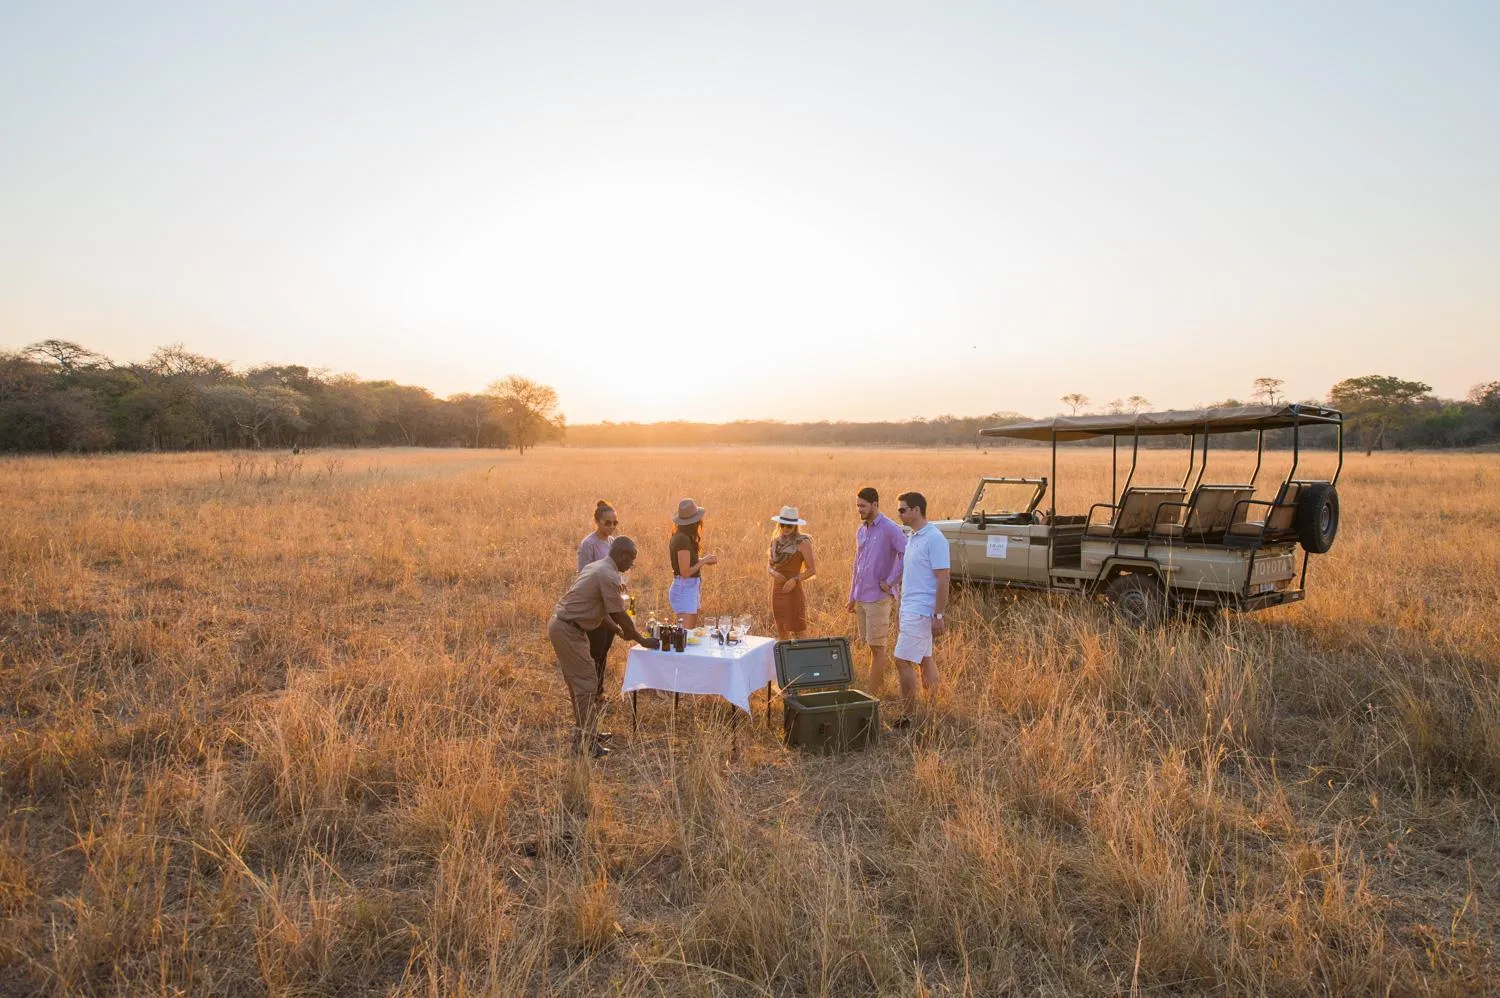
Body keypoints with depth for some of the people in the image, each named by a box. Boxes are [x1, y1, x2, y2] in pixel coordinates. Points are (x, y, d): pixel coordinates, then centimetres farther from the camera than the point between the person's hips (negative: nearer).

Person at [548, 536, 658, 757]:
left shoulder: (596, 567, 13)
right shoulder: (610, 576, -17)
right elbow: (620, 615, -15)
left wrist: (619, 630, 19)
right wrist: (642, 640, -4)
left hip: (562, 625, 10)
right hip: (569, 631, -10)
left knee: (578, 681, 19)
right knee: (586, 684, -4)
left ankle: (585, 731, 30)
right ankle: (589, 742, 2)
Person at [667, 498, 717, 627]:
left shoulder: (679, 537, 9)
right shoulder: (683, 539, -19)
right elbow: (685, 572, -20)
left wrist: (704, 560, 9)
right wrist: (704, 561, -9)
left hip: (690, 589, 10)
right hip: (685, 591, -10)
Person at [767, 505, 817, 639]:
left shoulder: (802, 542, -10)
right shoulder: (776, 541, 8)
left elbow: (812, 570, -10)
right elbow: (769, 565, 13)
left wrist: (795, 580, -24)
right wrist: (773, 572, -9)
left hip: (793, 592, -6)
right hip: (776, 592, 6)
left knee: (799, 634, -6)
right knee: (781, 633, 10)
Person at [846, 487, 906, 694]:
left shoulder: (889, 529, -13)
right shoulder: (861, 530, 12)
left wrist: (891, 581, -17)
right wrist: (852, 595, 18)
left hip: (878, 597, -8)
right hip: (861, 597, 8)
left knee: (877, 646, 0)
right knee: (871, 644, 14)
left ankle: (873, 693, 6)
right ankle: (881, 684, 27)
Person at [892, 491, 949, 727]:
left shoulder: (934, 539, -17)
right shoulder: (912, 538, 12)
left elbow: (942, 579, -19)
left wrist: (939, 615, -20)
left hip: (921, 611, -9)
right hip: (909, 609, 9)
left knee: (903, 661, -8)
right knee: (924, 659, 15)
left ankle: (909, 716, 0)